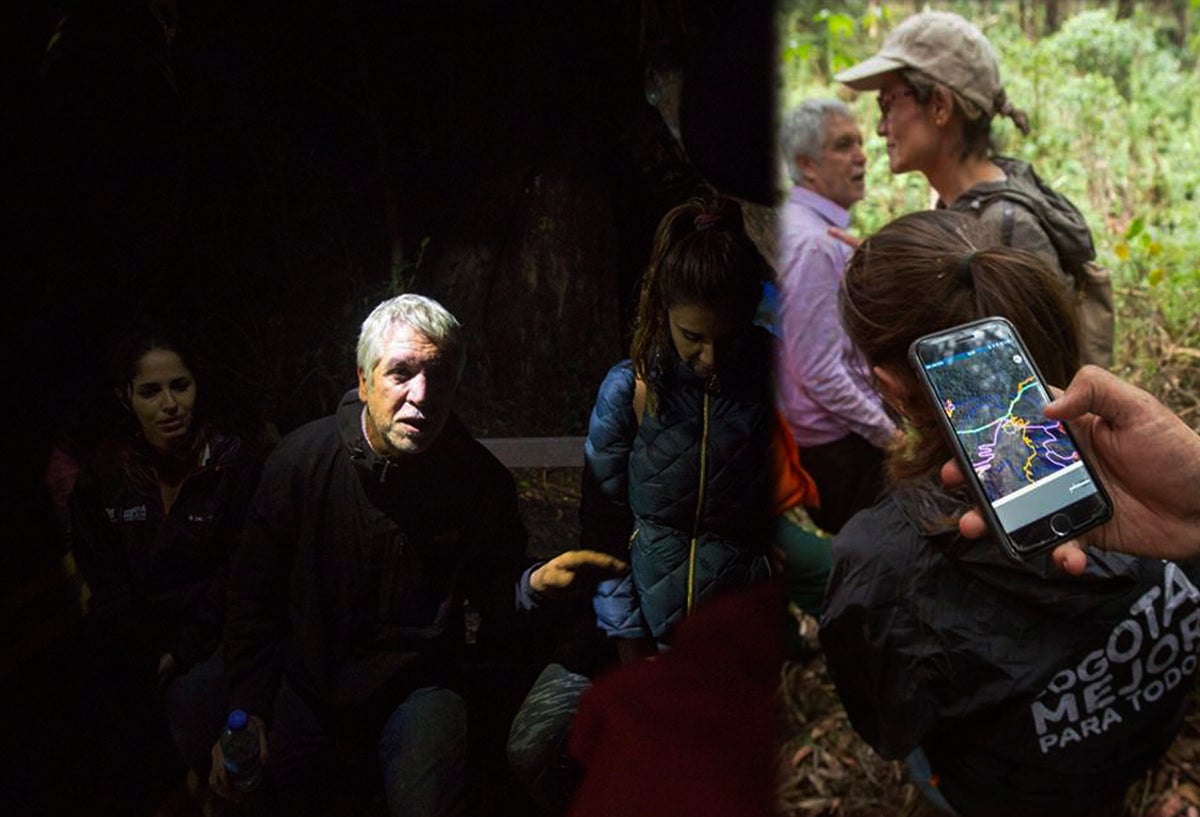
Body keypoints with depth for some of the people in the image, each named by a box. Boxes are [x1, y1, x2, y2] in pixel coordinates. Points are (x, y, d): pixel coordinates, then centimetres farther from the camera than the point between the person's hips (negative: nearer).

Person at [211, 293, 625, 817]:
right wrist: (245, 708, -12)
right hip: (306, 682, 2)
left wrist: (536, 584, -25)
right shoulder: (303, 458, -11)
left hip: (416, 685, -1)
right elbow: (254, 592, -5)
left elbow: (494, 597, -1)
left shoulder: (481, 479, -11)